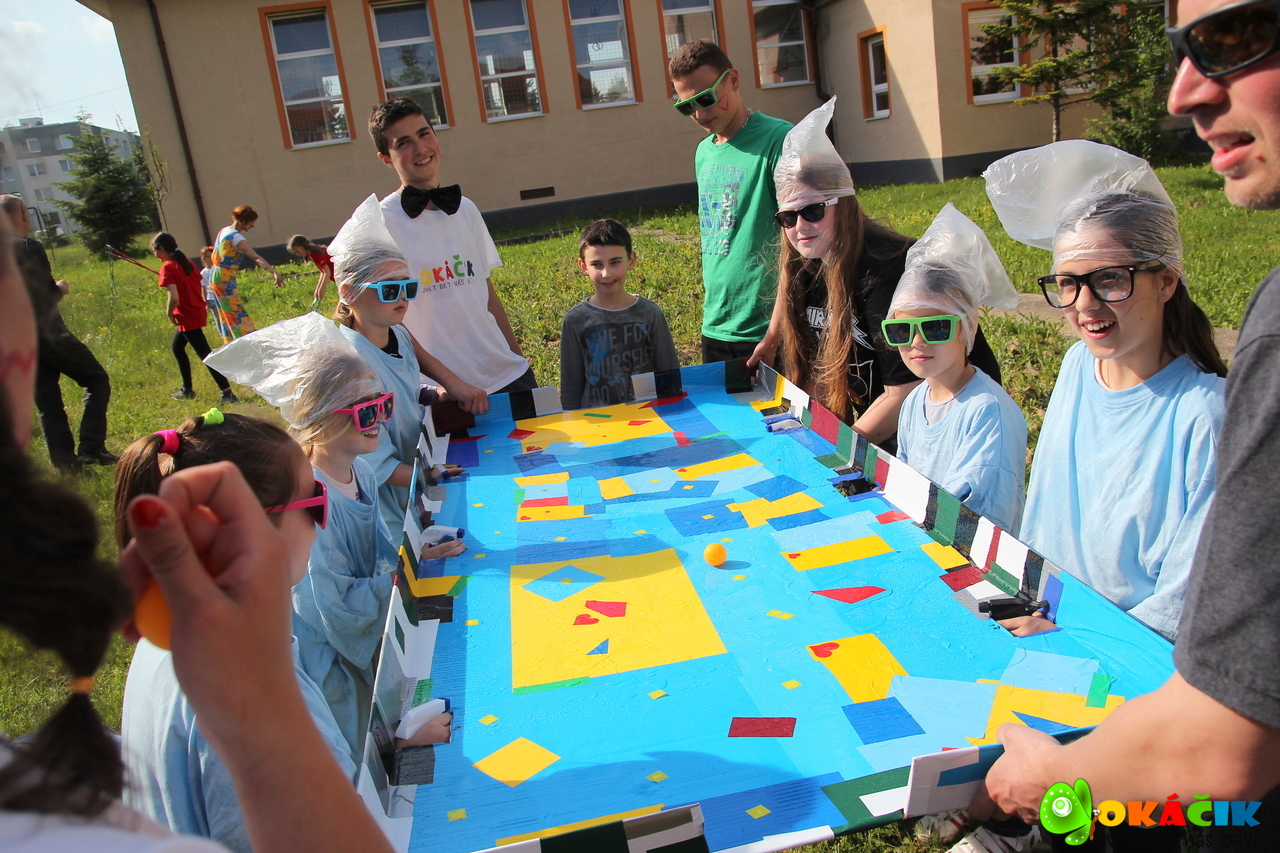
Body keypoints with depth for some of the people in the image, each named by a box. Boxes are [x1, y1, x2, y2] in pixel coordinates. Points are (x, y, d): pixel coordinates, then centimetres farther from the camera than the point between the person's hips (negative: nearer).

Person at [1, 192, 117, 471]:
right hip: (48, 333, -7)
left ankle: (65, 461, 13)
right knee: (97, 380, 6)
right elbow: (46, 295, -17)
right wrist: (60, 289, 3)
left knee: (47, 402, 12)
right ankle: (91, 448, -5)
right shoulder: (29, 248, -15)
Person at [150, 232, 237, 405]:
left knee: (206, 355, -9)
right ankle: (187, 390, 32)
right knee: (176, 347, 25)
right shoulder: (187, 262, 8)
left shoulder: (167, 268, -16)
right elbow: (199, 285, 12)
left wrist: (169, 313, -9)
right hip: (198, 311, 9)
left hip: (187, 317, -9)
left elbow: (174, 297, -25)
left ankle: (228, 394, -12)